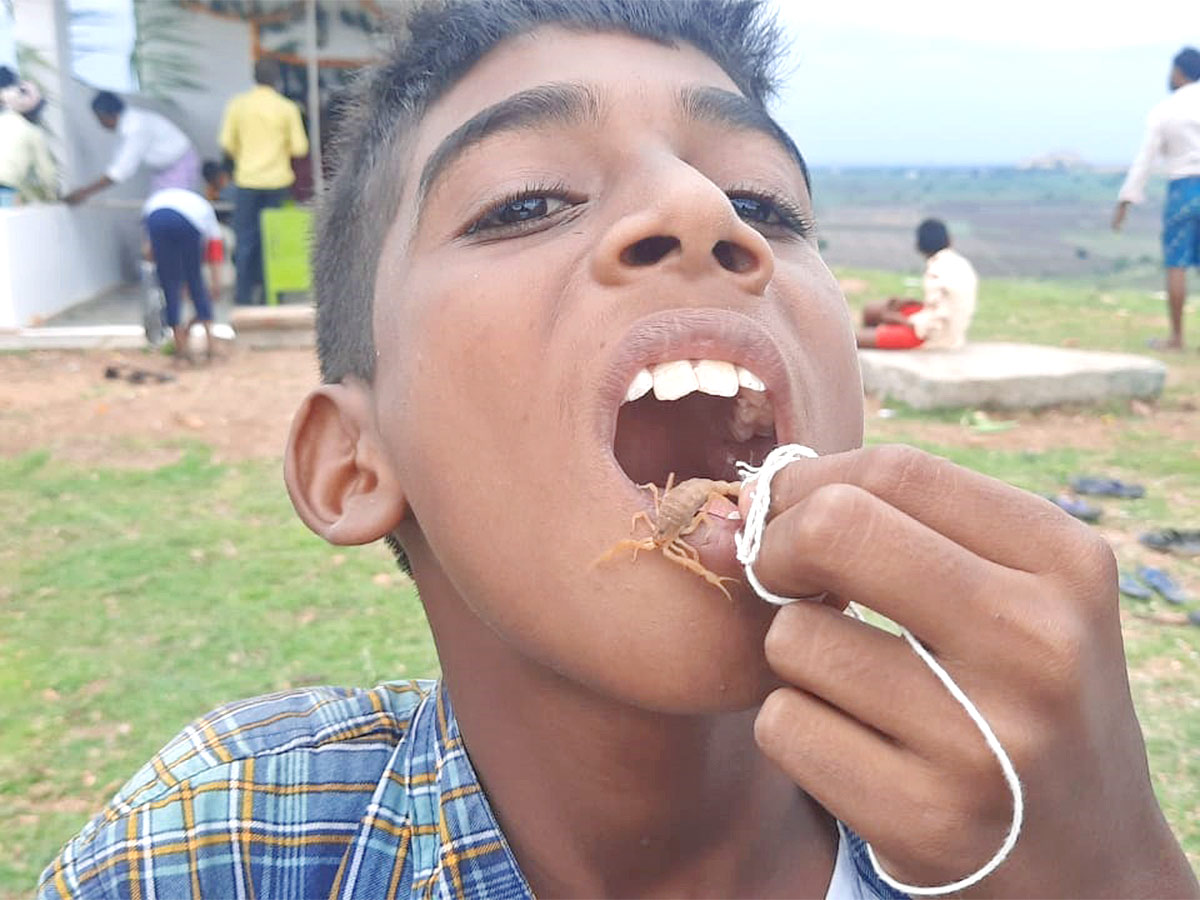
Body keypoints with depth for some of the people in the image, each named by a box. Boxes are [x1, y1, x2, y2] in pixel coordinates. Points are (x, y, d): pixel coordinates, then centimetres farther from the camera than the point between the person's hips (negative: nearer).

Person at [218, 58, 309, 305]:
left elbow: (227, 143, -1)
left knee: (246, 237, 6)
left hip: (247, 179, 0)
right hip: (278, 180, 0)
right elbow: (300, 147, -4)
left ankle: (244, 292, 7)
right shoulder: (287, 107, -3)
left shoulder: (238, 104, -1)